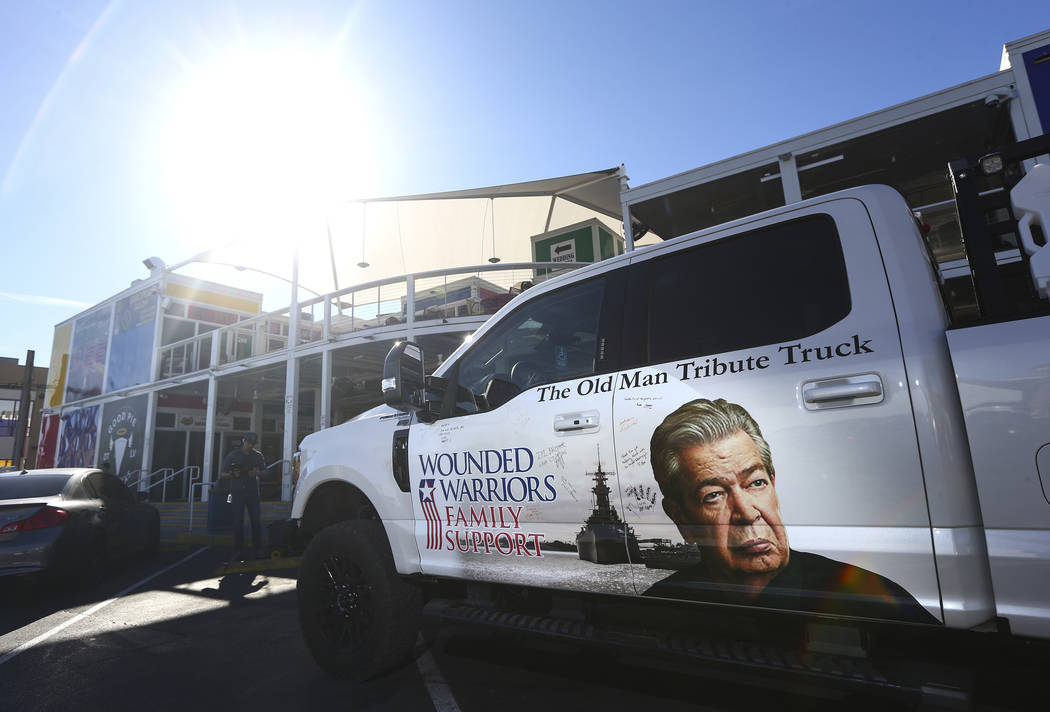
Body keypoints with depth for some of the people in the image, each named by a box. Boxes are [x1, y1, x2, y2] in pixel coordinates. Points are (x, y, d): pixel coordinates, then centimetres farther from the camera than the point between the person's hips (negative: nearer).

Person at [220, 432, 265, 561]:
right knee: (238, 522, -2)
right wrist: (232, 474, -16)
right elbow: (222, 475, 4)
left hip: (252, 492, 1)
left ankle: (257, 549, 7)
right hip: (237, 492, -1)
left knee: (256, 521, -2)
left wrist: (257, 472, -11)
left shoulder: (257, 455, 10)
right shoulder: (232, 455, 5)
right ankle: (238, 551, 5)